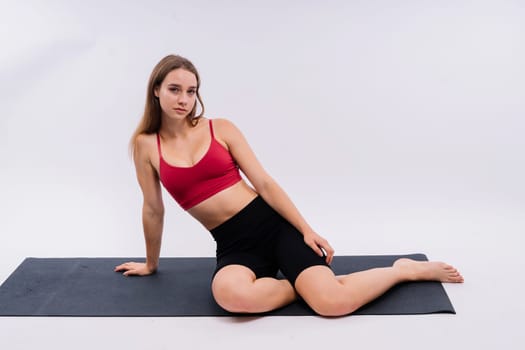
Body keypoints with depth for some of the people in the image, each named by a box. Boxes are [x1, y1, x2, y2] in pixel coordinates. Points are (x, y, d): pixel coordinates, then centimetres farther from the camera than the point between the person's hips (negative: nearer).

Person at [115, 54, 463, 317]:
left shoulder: (221, 128, 1)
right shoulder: (146, 145, 4)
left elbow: (264, 183, -1)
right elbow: (154, 209, 13)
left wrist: (307, 230, -8)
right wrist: (151, 263, 21)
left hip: (273, 222, -1)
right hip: (233, 244, 1)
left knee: (334, 303, -23)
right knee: (231, 294, -39)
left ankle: (406, 269, 6)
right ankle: (305, 284, -9)